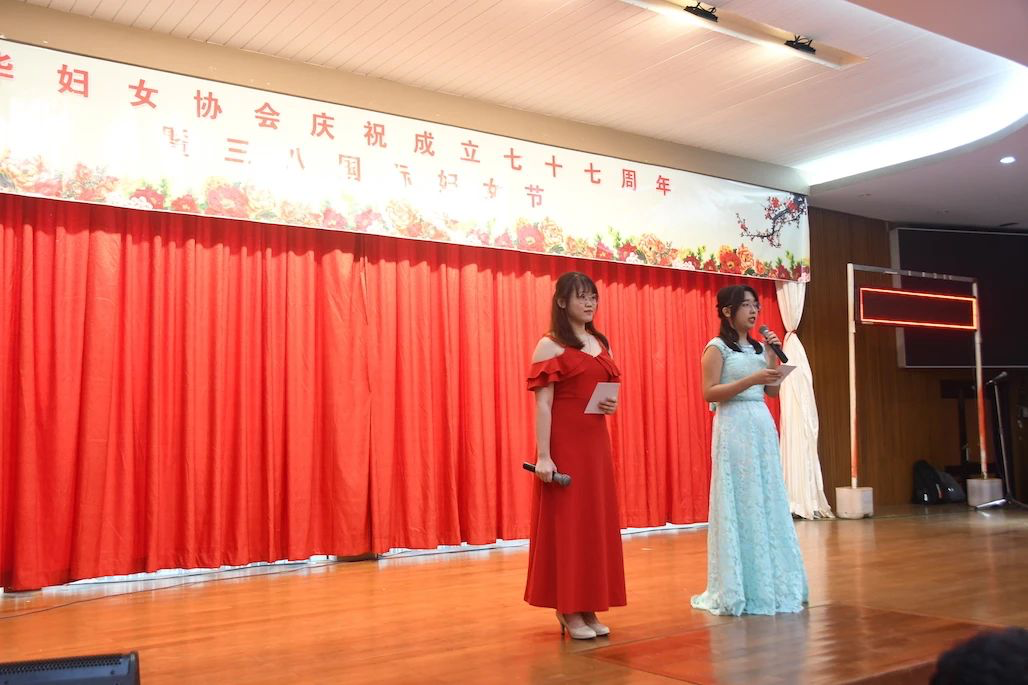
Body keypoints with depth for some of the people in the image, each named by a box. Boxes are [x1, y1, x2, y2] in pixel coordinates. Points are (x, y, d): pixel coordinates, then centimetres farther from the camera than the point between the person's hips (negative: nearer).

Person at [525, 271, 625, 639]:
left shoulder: (601, 344, 14)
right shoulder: (550, 345, -7)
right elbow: (542, 405, -13)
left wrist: (612, 405, 0)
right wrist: (543, 455, -20)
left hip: (596, 442, 7)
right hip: (564, 443, -7)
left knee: (597, 522, 9)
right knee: (565, 522, -1)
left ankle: (588, 609, 18)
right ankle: (568, 611, 8)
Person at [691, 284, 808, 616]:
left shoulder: (759, 348, 15)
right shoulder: (717, 348, -5)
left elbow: (773, 390, 15)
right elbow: (709, 392, -13)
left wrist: (774, 355, 4)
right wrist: (751, 379, -19)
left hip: (763, 426, 7)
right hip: (734, 427, -7)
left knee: (768, 500, 7)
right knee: (739, 503, -4)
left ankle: (771, 582, 17)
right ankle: (741, 588, 4)